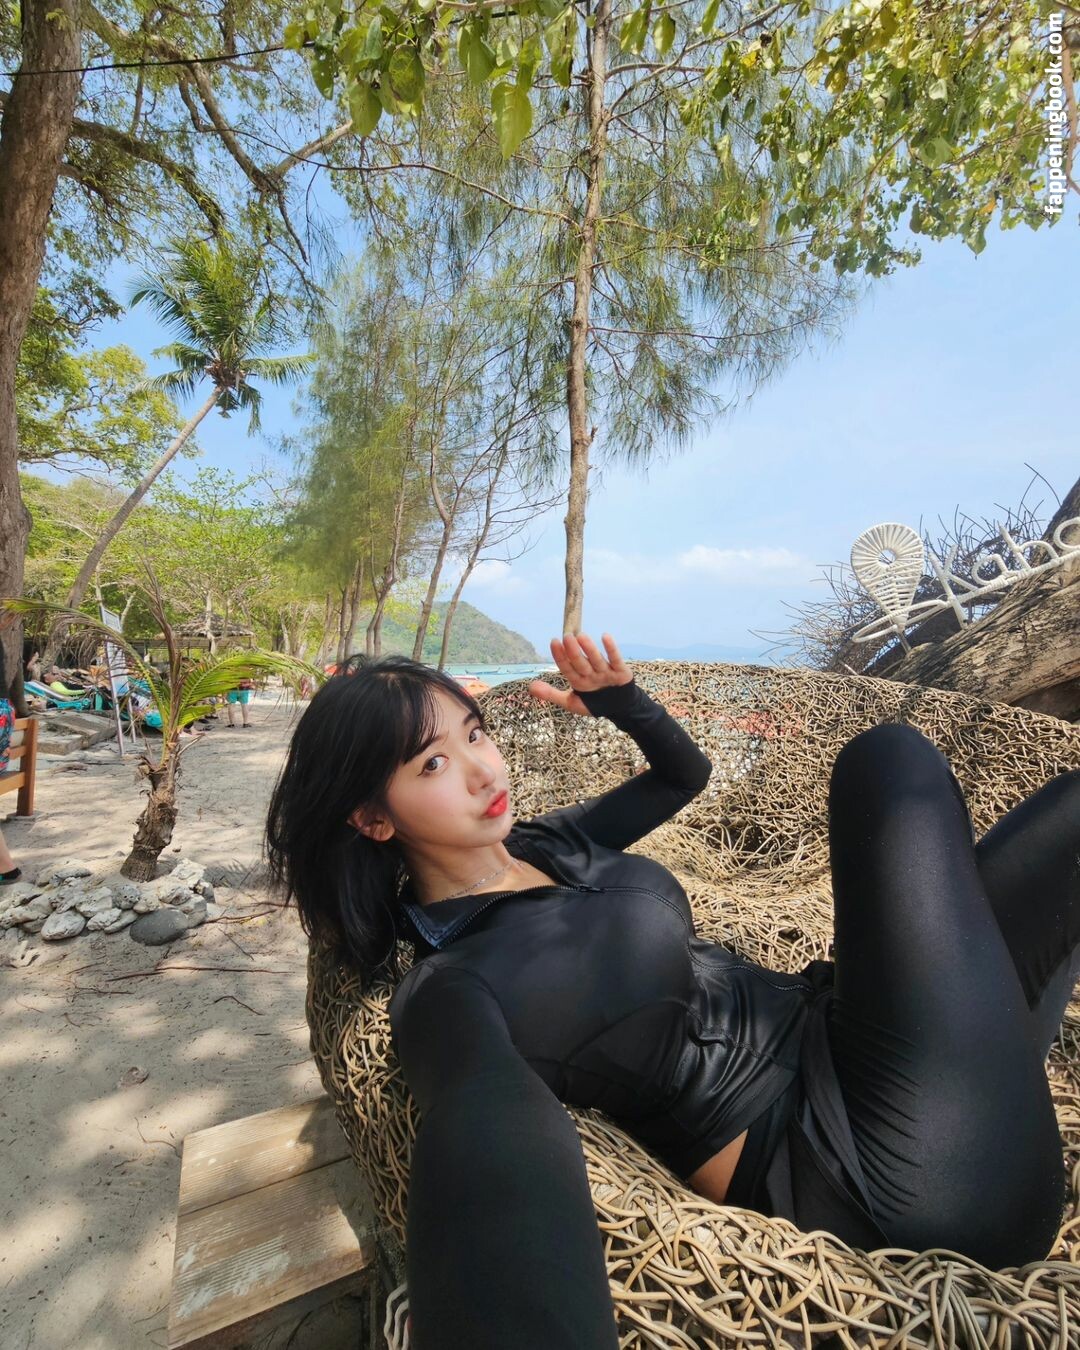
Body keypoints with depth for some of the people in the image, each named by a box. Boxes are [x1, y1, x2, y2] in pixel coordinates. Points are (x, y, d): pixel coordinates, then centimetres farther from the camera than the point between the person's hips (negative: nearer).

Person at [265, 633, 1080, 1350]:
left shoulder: (545, 844, 7)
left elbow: (685, 774, 18)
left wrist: (624, 700, 2)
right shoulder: (447, 991, -16)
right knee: (892, 760, -9)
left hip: (833, 1025, 8)